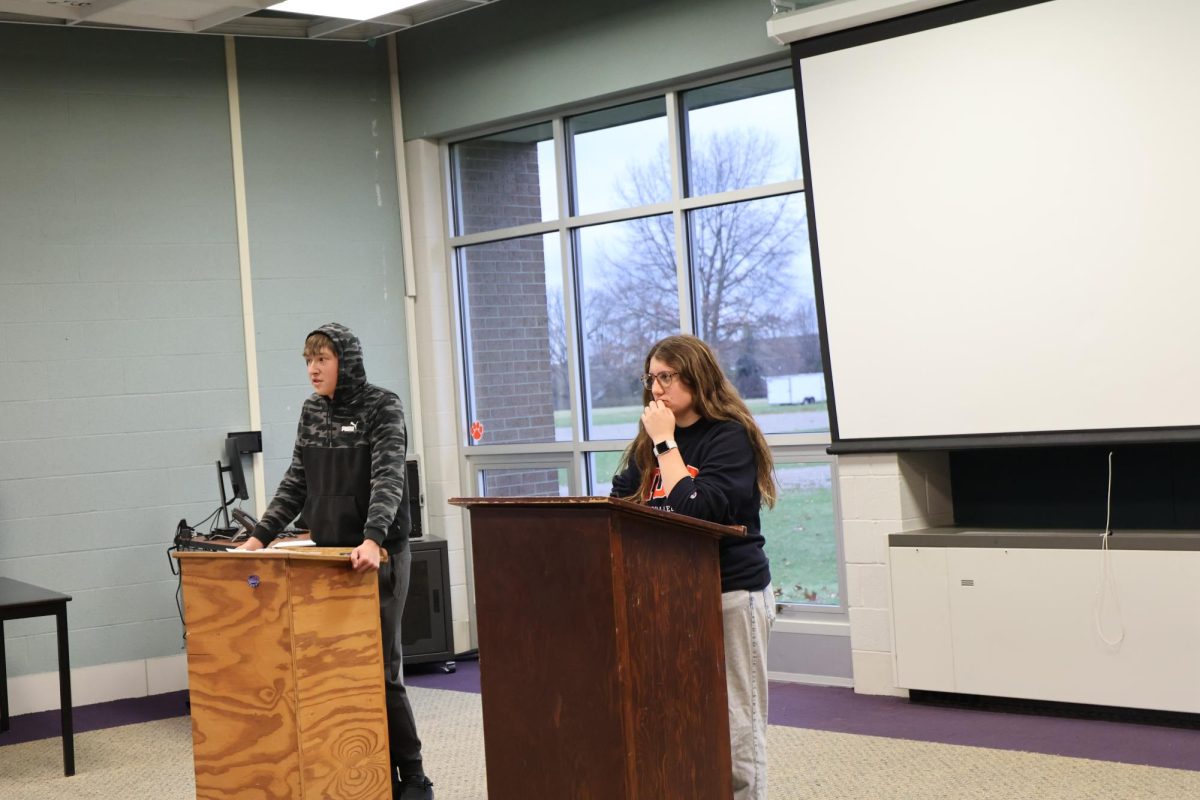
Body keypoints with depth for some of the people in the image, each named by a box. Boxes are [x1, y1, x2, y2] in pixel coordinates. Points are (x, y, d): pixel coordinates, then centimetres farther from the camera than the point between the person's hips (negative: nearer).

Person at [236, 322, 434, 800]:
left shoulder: (382, 407, -9)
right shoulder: (312, 412, 10)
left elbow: (388, 478, -22)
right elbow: (296, 482, 13)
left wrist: (372, 540, -37)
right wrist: (261, 536, 3)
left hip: (378, 557, -6)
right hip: (328, 556, 6)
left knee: (381, 670, -3)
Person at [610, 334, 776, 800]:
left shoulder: (730, 437, -9)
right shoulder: (649, 442, 14)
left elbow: (694, 511, -21)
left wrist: (667, 443, -18)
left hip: (730, 593, -7)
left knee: (734, 729, -1)